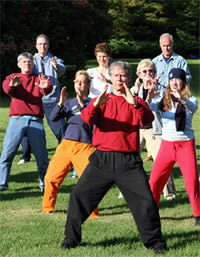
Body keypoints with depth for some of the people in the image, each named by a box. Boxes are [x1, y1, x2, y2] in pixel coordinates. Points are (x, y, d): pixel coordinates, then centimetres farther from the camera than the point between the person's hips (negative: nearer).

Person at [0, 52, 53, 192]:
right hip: (17, 119, -1)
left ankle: (45, 184, 11)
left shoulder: (39, 79, 15)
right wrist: (11, 85, -35)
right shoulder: (13, 77, 14)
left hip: (36, 121, 1)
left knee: (41, 154, 0)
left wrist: (46, 87, -33)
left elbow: (48, 90, -6)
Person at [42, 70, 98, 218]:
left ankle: (92, 212, 0)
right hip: (66, 144, 4)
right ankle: (47, 208, 18)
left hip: (84, 146, -4)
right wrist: (60, 103, -6)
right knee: (51, 178, 1)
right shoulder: (69, 103, 18)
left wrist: (82, 103, -18)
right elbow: (54, 118, 8)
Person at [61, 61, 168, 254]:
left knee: (145, 200, -8)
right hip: (101, 159, 1)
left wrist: (134, 104, -29)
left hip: (129, 162, -1)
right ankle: (71, 239, 11)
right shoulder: (103, 100, 14)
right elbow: (86, 119, -5)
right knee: (79, 196, -2)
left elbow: (147, 120, -11)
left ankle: (154, 241, 6)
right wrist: (96, 104, -26)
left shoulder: (136, 102, 10)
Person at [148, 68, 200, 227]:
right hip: (167, 145, 2)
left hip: (186, 145, -2)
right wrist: (148, 99, -34)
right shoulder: (164, 101, 6)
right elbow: (150, 108, -12)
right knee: (154, 181, 0)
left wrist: (181, 98, -41)